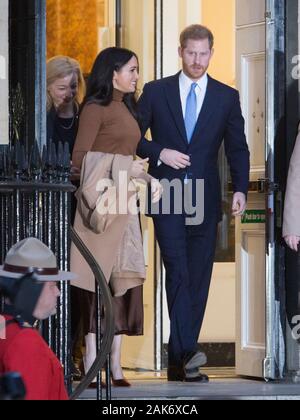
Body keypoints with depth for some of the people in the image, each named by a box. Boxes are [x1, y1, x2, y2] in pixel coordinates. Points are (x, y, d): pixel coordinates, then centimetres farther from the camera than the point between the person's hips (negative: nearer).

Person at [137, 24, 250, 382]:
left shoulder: (227, 97, 8)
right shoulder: (156, 92, 5)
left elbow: (238, 148, 6)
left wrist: (241, 189, -6)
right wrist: (159, 152, -10)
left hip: (204, 201, 2)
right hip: (167, 199, -2)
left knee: (197, 280, 3)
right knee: (178, 272, -15)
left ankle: (180, 361, 8)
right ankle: (187, 353, -24)